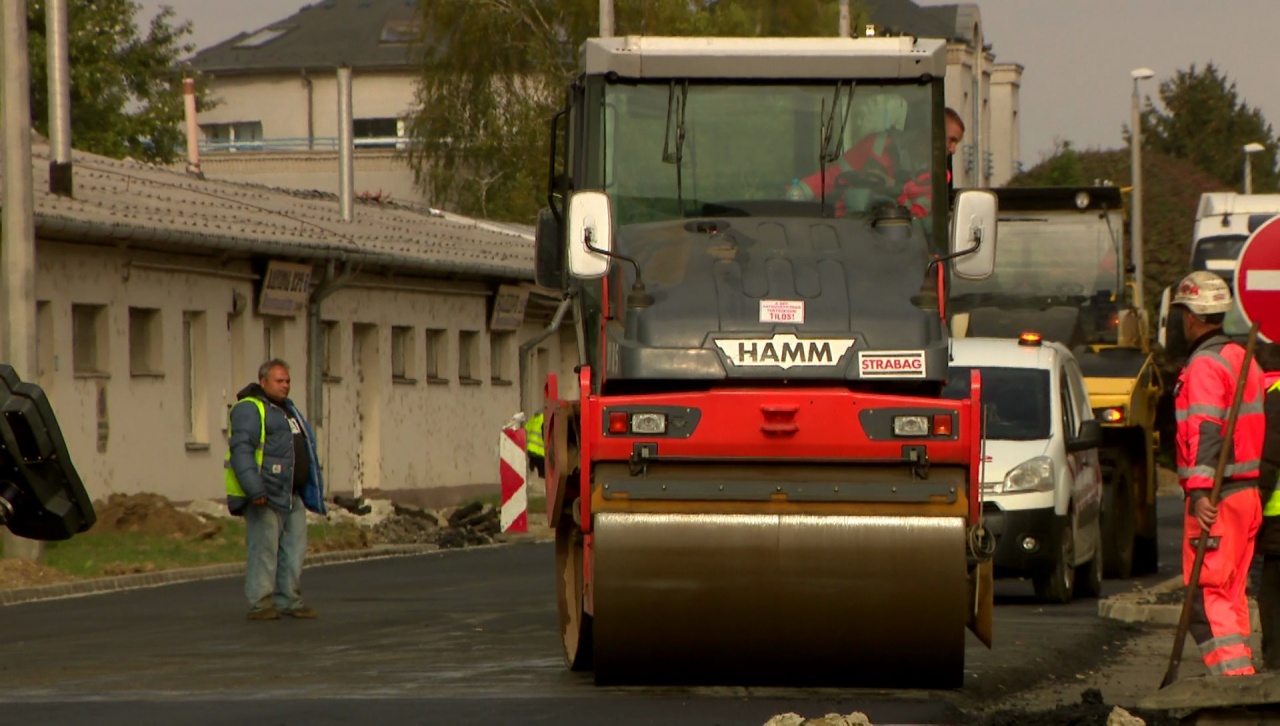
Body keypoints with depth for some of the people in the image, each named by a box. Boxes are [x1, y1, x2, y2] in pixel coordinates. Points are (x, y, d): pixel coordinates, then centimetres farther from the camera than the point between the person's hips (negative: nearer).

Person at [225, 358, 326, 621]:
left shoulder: (288, 410, 23)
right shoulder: (249, 410, -8)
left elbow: (303, 450, 29)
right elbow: (241, 451, -19)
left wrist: (312, 491, 25)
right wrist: (255, 490, -27)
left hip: (292, 496, 9)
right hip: (265, 496, -9)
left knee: (294, 548, 8)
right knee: (264, 549, -8)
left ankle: (289, 601, 14)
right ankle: (260, 604, -6)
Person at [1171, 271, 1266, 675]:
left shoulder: (1204, 366, -12)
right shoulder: (1241, 358, 17)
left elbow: (1205, 431, -23)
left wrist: (1200, 490, -30)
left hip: (1218, 499, -9)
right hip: (1249, 492, 9)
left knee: (1206, 596, -11)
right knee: (1231, 594, 14)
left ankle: (1232, 676, -20)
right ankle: (1241, 675, 15)